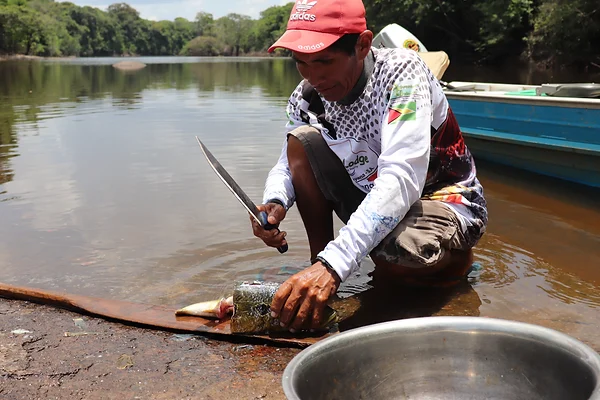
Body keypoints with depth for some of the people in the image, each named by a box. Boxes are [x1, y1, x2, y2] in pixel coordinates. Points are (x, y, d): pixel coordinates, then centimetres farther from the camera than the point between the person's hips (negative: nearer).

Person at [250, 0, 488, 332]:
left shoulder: (401, 71, -26)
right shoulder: (308, 96, -8)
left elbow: (402, 179, -39)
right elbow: (288, 164, -1)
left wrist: (333, 265, -49)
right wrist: (274, 204, -27)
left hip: (445, 200, -5)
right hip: (373, 205, 5)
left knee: (395, 257, -39)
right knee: (302, 140, -14)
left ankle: (454, 255, 1)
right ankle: (317, 277, -7)